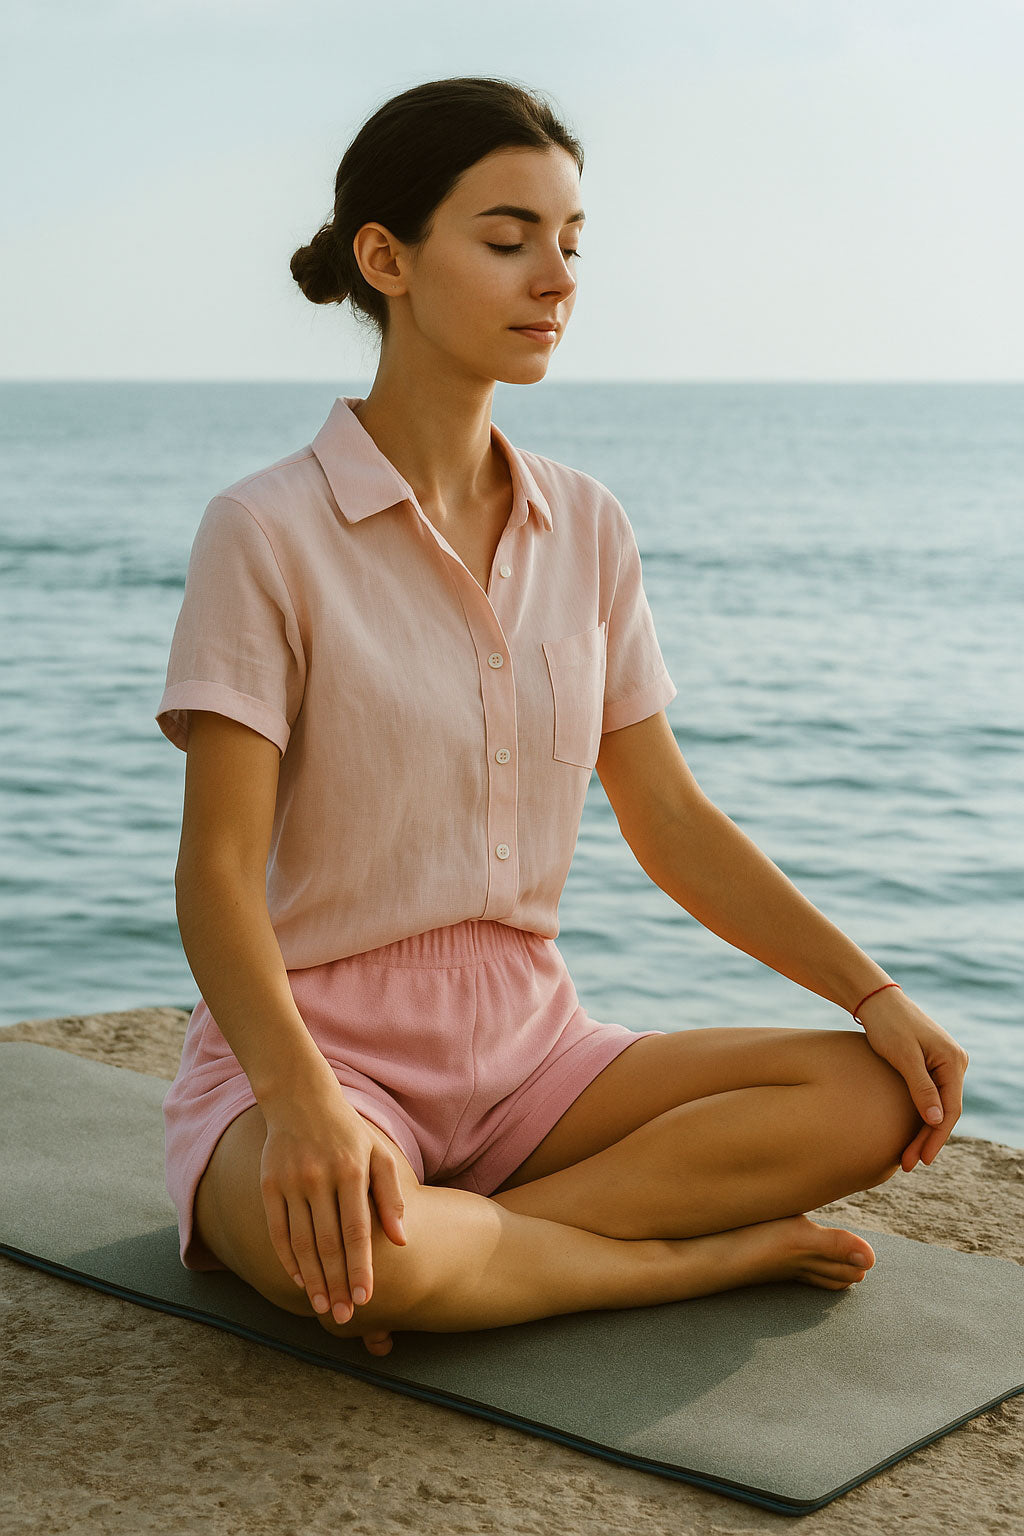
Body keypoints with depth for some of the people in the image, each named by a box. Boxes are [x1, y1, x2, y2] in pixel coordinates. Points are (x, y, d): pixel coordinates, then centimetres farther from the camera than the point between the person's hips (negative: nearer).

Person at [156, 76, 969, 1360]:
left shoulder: (585, 529, 6)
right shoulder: (269, 532, -12)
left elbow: (670, 824, 9)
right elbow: (218, 871, -17)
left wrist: (875, 995, -3)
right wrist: (304, 1106, -35)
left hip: (526, 1046, 5)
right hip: (315, 1046, -5)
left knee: (873, 1100, -15)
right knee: (347, 1253, -38)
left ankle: (471, 1243, -16)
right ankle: (711, 1254, -13)